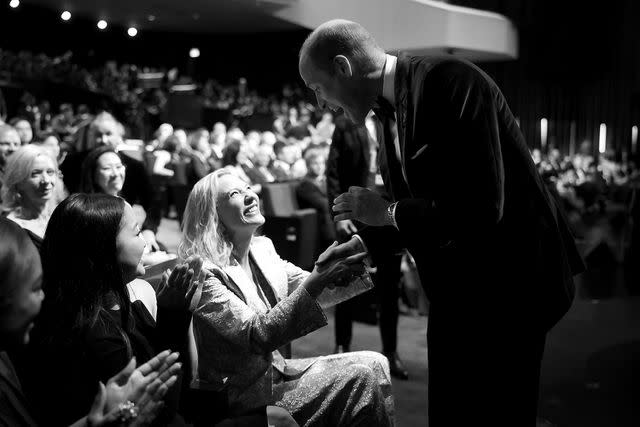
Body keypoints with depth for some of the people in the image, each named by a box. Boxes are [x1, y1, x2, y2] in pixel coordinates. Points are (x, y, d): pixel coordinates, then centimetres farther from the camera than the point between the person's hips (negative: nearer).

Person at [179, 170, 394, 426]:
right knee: (359, 378, -16)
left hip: (274, 371, 8)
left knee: (374, 364, -3)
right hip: (239, 400, -8)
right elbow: (257, 336, -27)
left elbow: (318, 291, 4)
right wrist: (316, 280, -35)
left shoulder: (262, 249, 6)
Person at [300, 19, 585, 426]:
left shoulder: (448, 80, -20)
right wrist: (366, 242, 6)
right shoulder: (391, 107, 6)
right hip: (454, 287, 8)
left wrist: (387, 212, -18)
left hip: (506, 282, -8)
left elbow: (479, 207, -29)